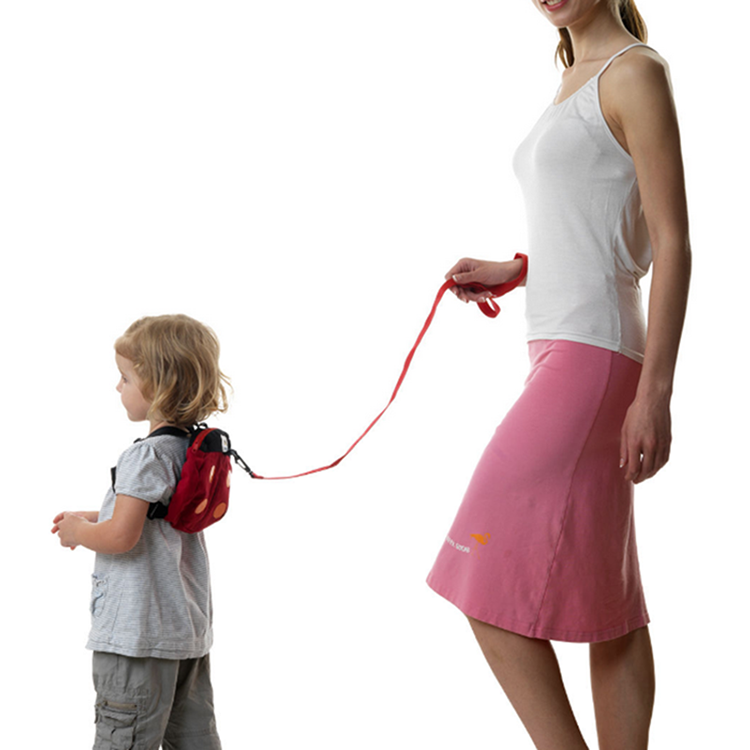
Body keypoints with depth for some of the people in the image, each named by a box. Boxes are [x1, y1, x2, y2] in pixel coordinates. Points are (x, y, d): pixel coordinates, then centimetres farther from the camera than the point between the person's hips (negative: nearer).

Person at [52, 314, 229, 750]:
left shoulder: (147, 456, -20)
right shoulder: (198, 448, 7)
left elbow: (121, 537, -25)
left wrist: (79, 532, -5)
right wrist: (93, 519, 17)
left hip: (138, 635, -9)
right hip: (191, 628, 9)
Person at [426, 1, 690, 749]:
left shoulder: (636, 72, -7)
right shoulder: (575, 85, 20)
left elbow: (672, 242, -13)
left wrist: (655, 394, -18)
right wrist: (505, 272, 12)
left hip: (591, 359, -10)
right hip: (561, 354, 10)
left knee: (490, 581, -11)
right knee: (605, 598, 9)